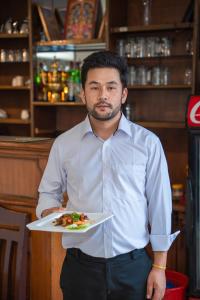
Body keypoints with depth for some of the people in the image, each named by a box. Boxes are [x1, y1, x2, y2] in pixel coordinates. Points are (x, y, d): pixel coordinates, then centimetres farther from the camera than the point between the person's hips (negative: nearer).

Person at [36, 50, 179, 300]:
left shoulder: (147, 143, -3)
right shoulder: (64, 144, 1)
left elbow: (159, 207, 0)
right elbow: (48, 193, 11)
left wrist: (159, 267, -1)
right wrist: (51, 212, -12)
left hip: (133, 267, -1)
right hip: (80, 267, 1)